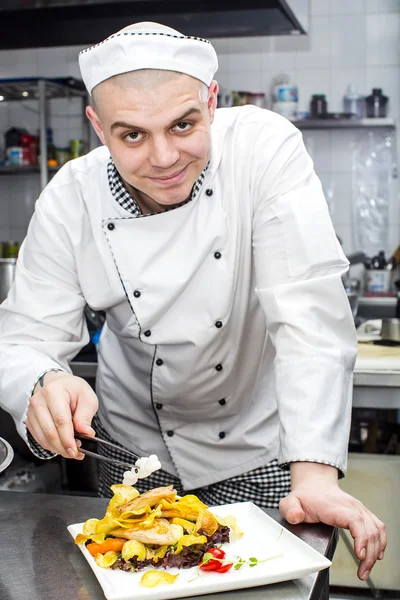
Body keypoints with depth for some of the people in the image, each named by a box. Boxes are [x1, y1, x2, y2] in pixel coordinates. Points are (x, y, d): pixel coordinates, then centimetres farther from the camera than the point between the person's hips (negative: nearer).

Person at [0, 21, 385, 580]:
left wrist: (315, 471, -34)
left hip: (256, 449, -1)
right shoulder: (69, 200, -17)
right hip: (135, 446, 2)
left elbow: (308, 313, -28)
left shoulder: (266, 147, -23)